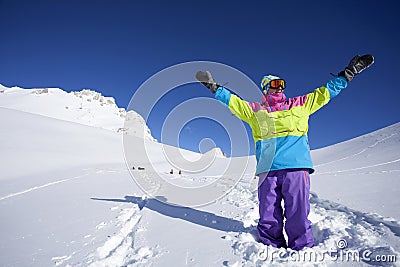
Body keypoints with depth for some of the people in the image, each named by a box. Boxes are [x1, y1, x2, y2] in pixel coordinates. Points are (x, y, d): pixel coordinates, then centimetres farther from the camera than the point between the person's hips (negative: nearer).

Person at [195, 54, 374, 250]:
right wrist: (213, 86, 12)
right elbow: (233, 101, 17)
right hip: (267, 169, 1)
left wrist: (348, 73, 21)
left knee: (298, 214, -2)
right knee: (268, 215, 4)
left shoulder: (299, 105, 19)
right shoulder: (255, 110, 17)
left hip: (296, 166, 0)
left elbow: (324, 92, 23)